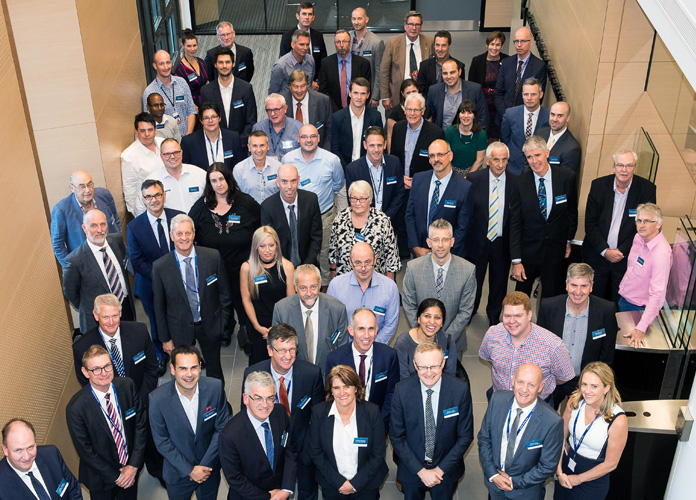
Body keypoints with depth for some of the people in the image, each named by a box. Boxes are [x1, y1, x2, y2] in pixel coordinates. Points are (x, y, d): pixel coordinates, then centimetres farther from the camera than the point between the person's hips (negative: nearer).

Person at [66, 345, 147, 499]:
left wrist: (134, 465, -11)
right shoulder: (76, 408, -26)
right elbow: (85, 450, -17)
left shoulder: (127, 386, -15)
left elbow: (140, 424, -7)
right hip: (102, 477, -3)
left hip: (131, 468, 4)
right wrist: (115, 476, -12)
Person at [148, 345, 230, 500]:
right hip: (177, 474, -1)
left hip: (210, 469, 2)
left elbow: (221, 428, -8)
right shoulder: (157, 399, -23)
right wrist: (189, 470, -13)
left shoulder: (215, 387, -19)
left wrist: (206, 465, -11)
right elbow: (162, 441, -13)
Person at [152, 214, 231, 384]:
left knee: (214, 371, 19)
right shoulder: (160, 267, -15)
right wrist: (165, 338, -2)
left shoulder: (213, 256, -12)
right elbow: (159, 306, -5)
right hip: (180, 330, -1)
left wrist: (223, 321, 0)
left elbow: (224, 292, -1)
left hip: (210, 325, 1)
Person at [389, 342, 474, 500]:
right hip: (412, 471, 0)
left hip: (446, 470, 0)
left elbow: (465, 436, -9)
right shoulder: (402, 390, -17)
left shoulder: (460, 389, -18)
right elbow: (396, 437, -9)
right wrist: (421, 471, -13)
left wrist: (441, 469, -11)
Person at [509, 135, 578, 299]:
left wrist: (568, 240, 12)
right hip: (528, 249, 0)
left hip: (556, 249, 0)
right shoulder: (521, 183, -11)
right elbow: (515, 223, -9)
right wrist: (516, 261, -11)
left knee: (551, 297, 12)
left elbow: (572, 210, 6)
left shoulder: (567, 177, -10)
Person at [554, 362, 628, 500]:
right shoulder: (575, 401, -15)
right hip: (567, 465, 4)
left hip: (592, 480, -4)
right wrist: (559, 471, -10)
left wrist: (578, 479, -9)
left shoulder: (618, 420, -27)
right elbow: (562, 436, -3)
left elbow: (610, 463, -17)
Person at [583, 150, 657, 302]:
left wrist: (622, 251, -13)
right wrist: (605, 251, -12)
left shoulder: (647, 189, -8)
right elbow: (590, 223, -4)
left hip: (627, 256, -1)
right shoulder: (598, 185, -5)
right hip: (597, 254, 1)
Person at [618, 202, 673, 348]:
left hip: (638, 309, -7)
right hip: (623, 300, 7)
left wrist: (641, 328, -38)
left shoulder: (662, 253, -31)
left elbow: (658, 294, -34)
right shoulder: (638, 237, -5)